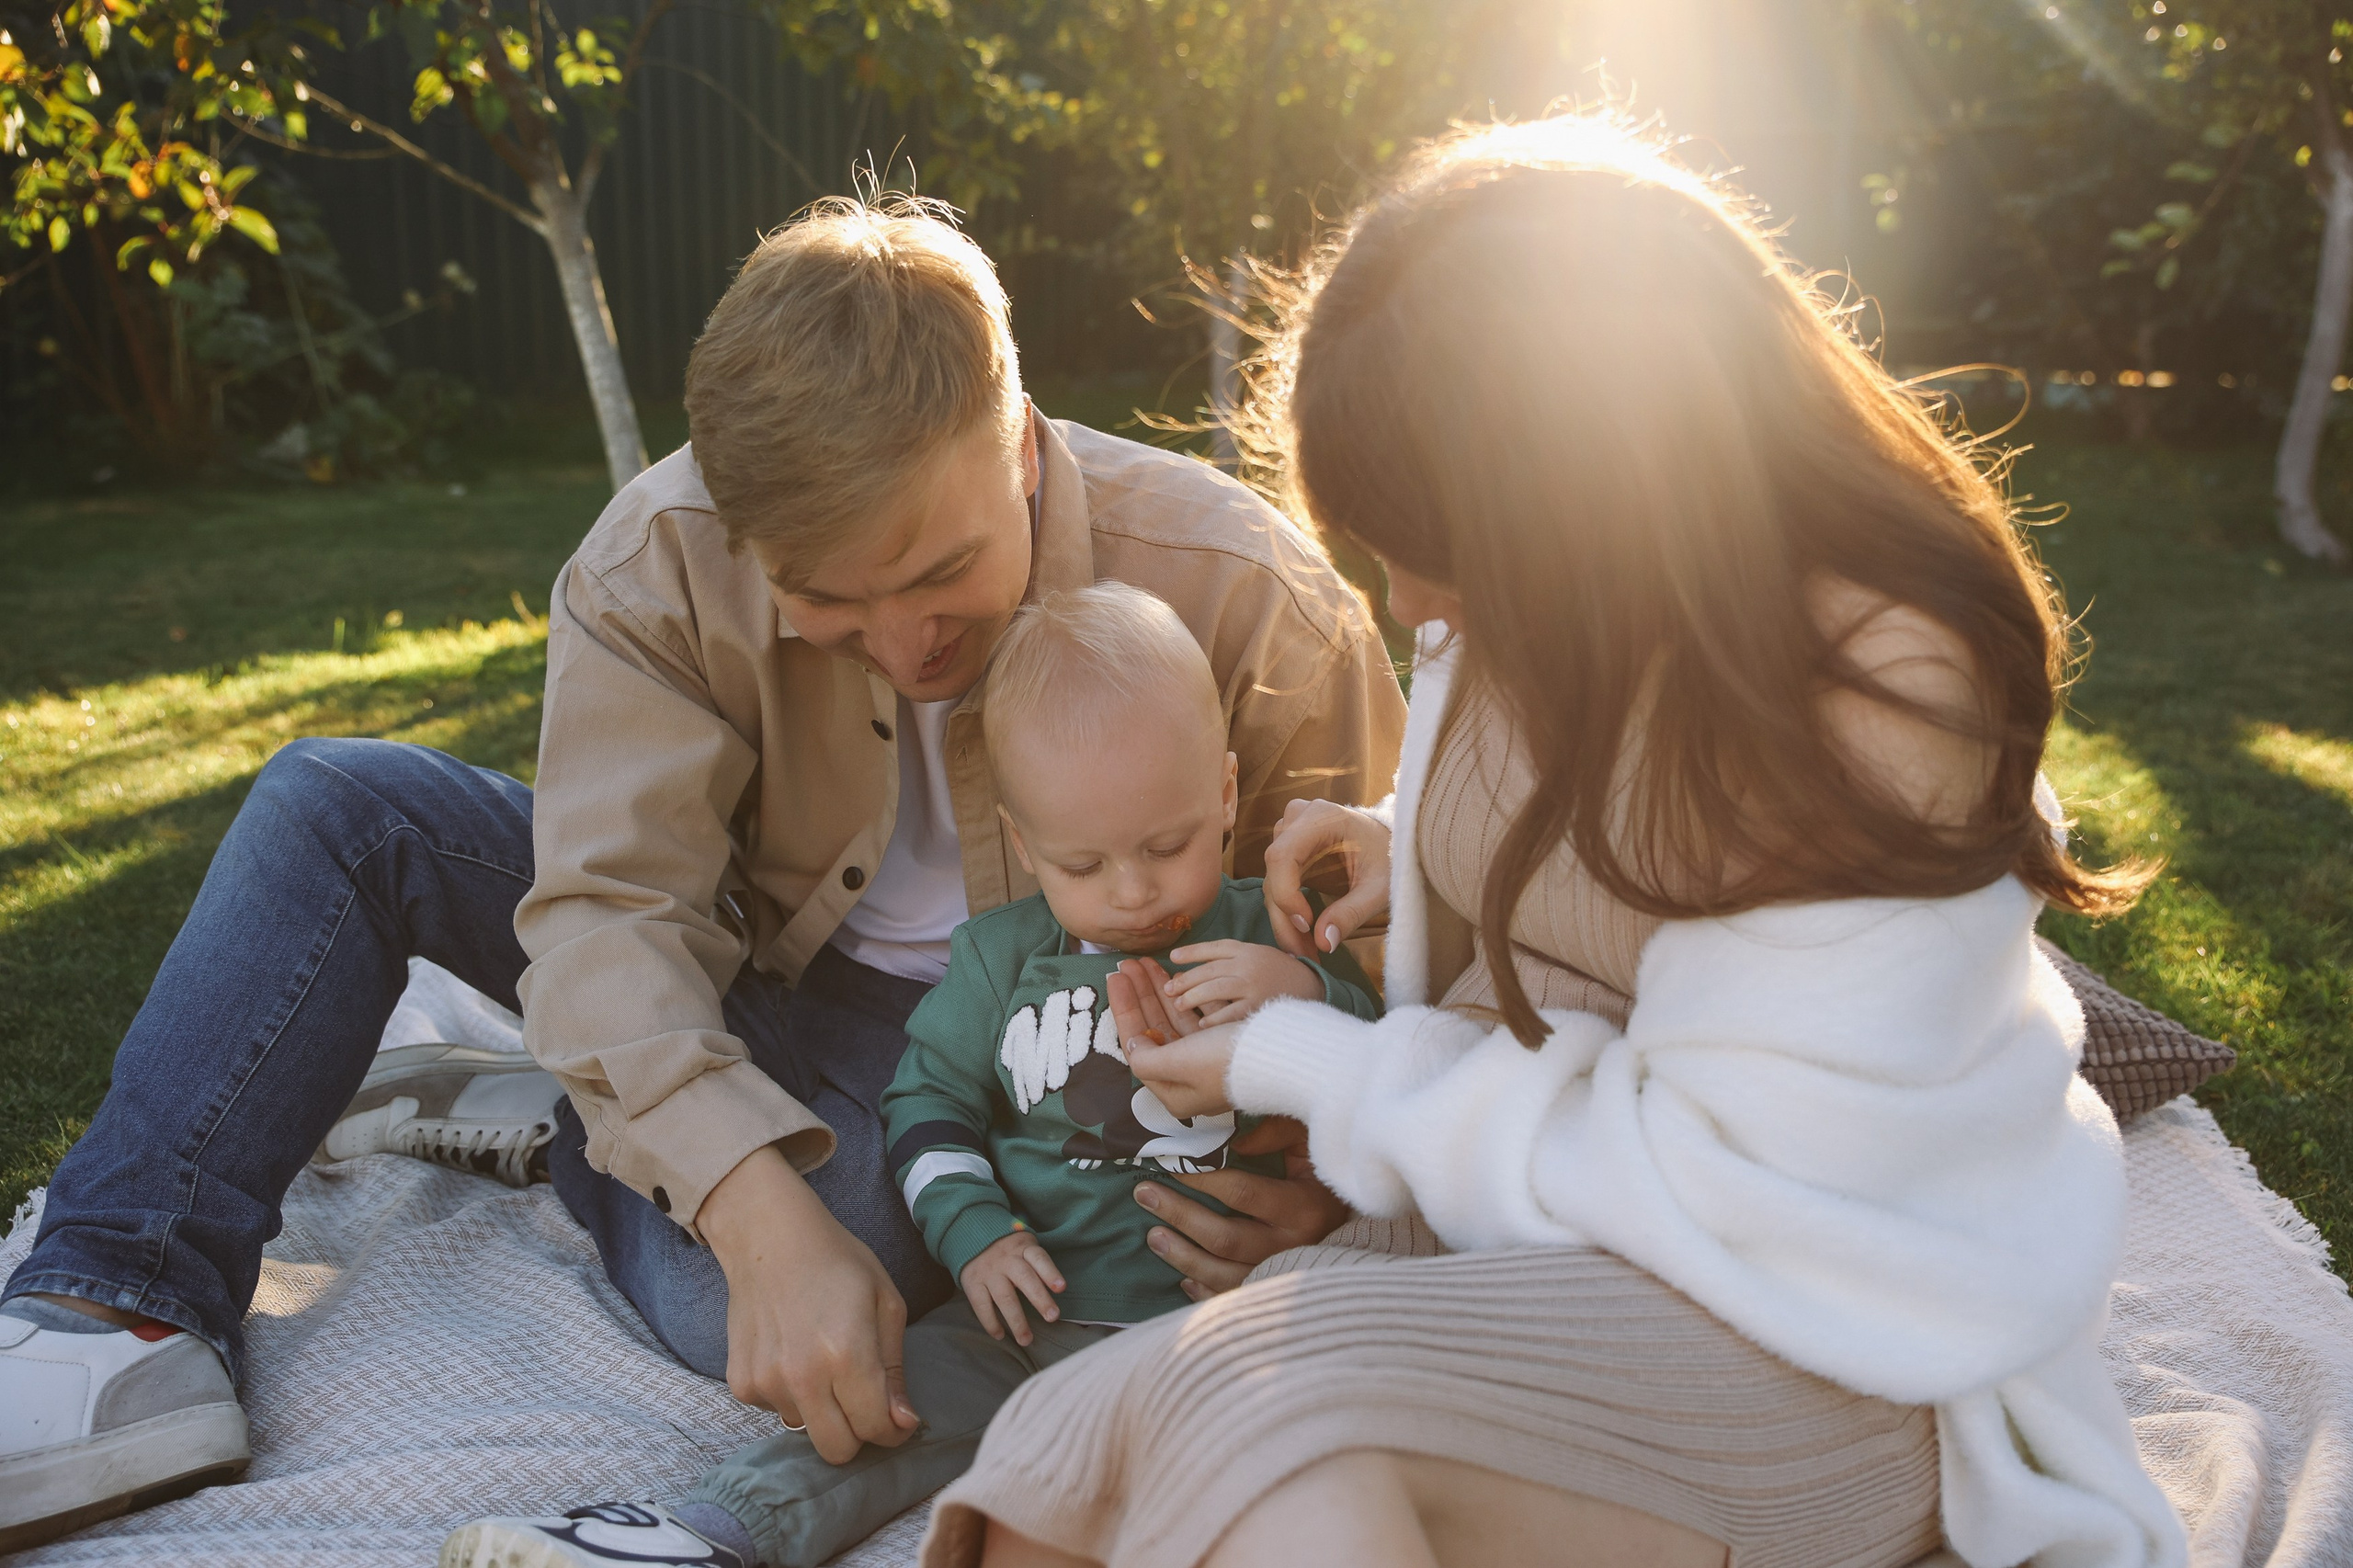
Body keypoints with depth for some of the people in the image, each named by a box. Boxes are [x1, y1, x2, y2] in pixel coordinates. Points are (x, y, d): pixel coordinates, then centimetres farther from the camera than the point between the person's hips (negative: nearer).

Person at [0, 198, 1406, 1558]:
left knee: (725, 1304, -33)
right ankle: (128, 1318, -12)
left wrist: (1314, 1168, -37)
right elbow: (610, 900, -26)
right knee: (335, 802, -10)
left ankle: (552, 1134, 0)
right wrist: (762, 1210, -41)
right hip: (747, 957, 3)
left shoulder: (1239, 595, -26)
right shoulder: (664, 559, -21)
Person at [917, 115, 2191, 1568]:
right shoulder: (1534, 599, 1)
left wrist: (1301, 1069, -12)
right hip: (1499, 1206, 6)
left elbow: (1711, 1180, -19)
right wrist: (1416, 854, 3)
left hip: (1806, 1328, -6)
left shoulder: (1874, 694, -22)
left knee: (1247, 1400, -36)